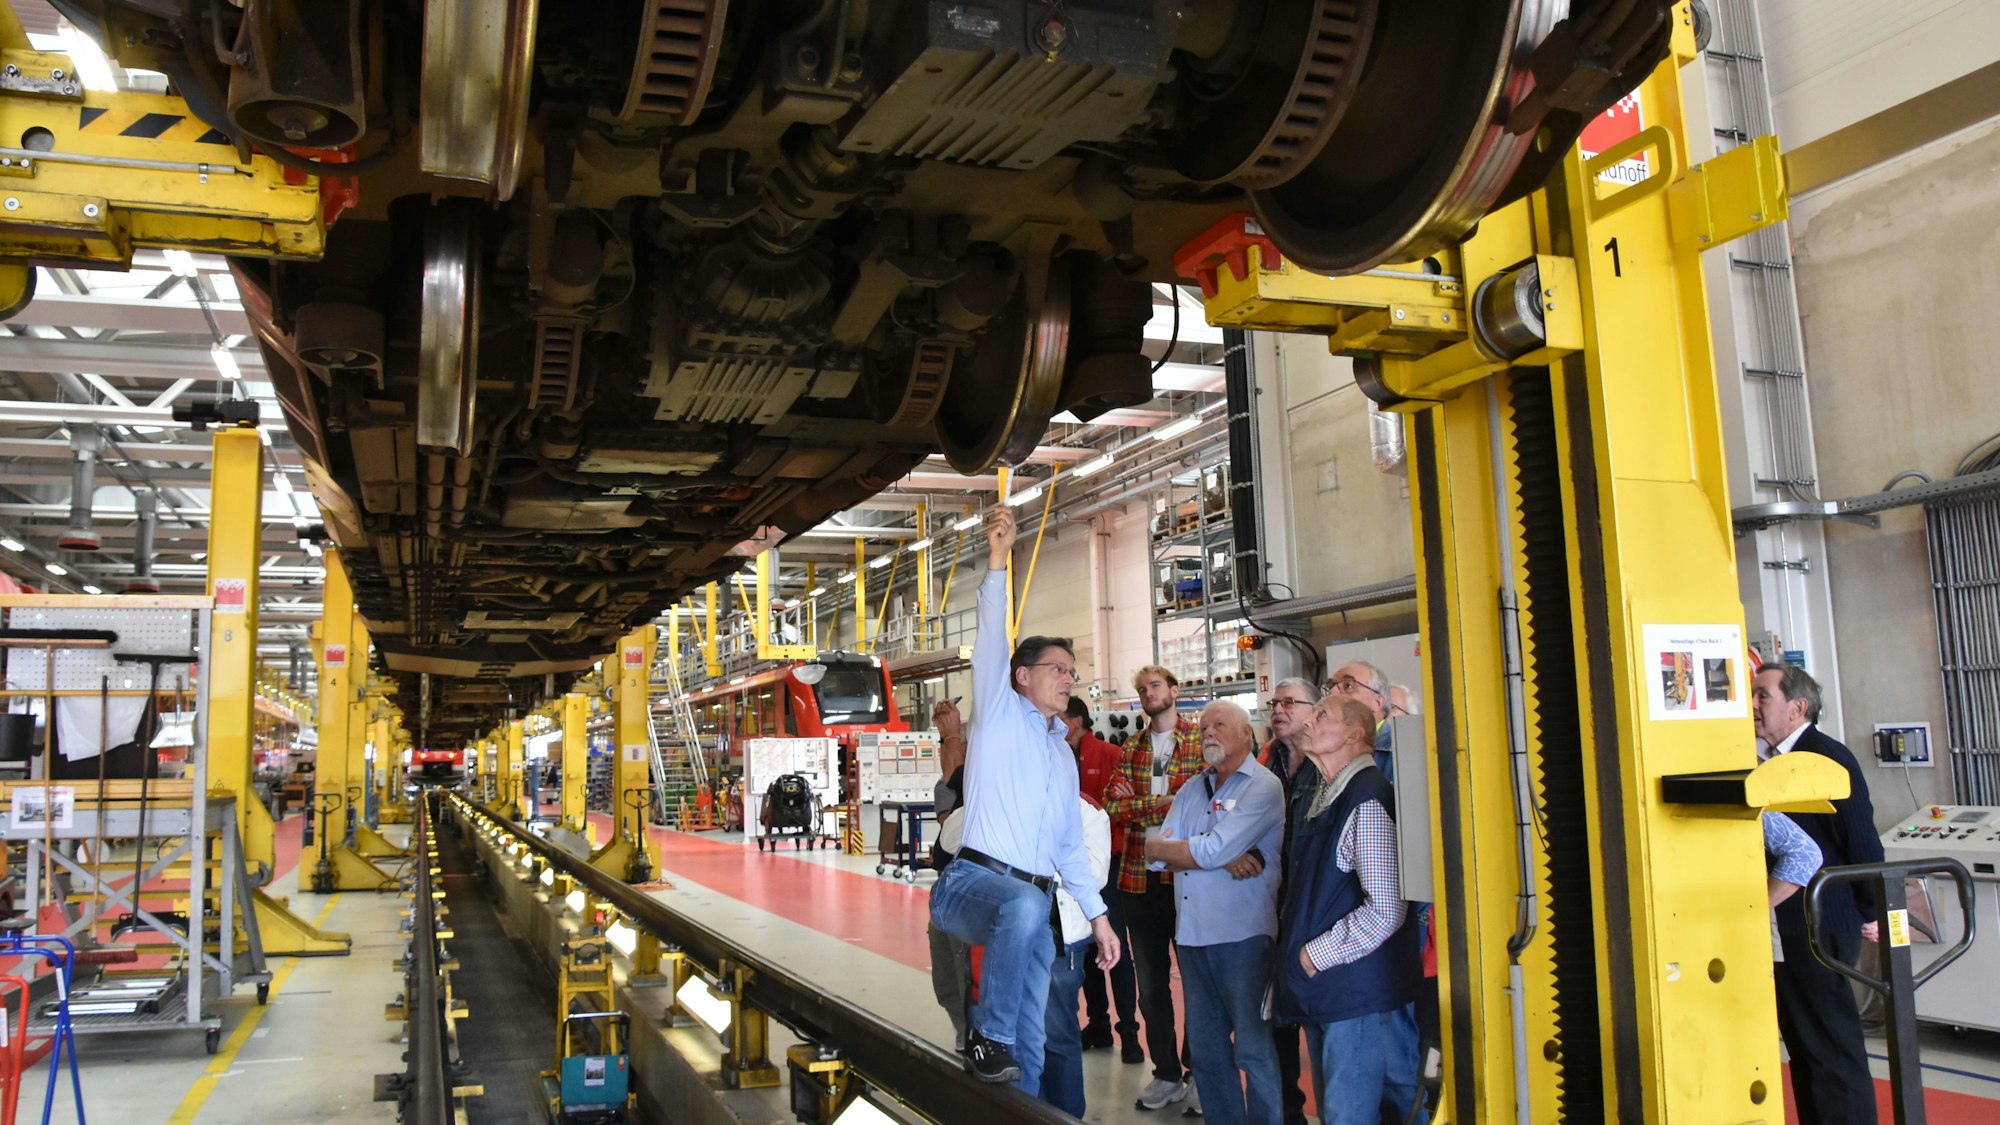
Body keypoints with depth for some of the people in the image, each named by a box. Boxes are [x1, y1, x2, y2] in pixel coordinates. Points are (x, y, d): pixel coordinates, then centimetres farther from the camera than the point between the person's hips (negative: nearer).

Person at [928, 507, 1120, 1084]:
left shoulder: (1064, 756, 25)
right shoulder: (1000, 714, 6)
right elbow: (991, 642, -10)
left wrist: (1097, 914, 23)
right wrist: (997, 561, -20)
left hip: (1032, 906, 7)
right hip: (972, 884, -7)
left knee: (1031, 1047, -1)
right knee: (1025, 904, -40)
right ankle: (987, 1036, -26)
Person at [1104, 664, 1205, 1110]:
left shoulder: (1202, 739, -1)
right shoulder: (1131, 747, 11)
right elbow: (1114, 805, -1)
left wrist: (1143, 805, -18)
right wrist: (1161, 803, -16)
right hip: (1139, 878, 5)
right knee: (1151, 982, 12)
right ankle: (1167, 1074, 24)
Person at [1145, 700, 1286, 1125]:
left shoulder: (1263, 787, -7)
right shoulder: (1191, 791, 15)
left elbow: (1213, 851, -17)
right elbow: (1158, 853, 3)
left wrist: (1163, 848, -2)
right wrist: (1223, 859, -12)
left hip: (1242, 934, -7)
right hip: (1191, 931, 7)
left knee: (1253, 1048, -2)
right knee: (1205, 1047, 12)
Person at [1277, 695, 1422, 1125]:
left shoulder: (1368, 800, -17)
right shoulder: (1317, 799, 13)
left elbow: (1385, 911, -22)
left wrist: (1315, 955, -15)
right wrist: (1290, 940, 9)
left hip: (1359, 992, -9)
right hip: (1320, 992, 9)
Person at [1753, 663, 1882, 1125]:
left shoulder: (1827, 758, -15)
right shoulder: (1772, 760, 11)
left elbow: (1862, 841, -15)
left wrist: (1870, 913, -8)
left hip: (1819, 930, -9)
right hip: (1786, 930, 9)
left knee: (1832, 1050, -1)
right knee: (1803, 1047, 16)